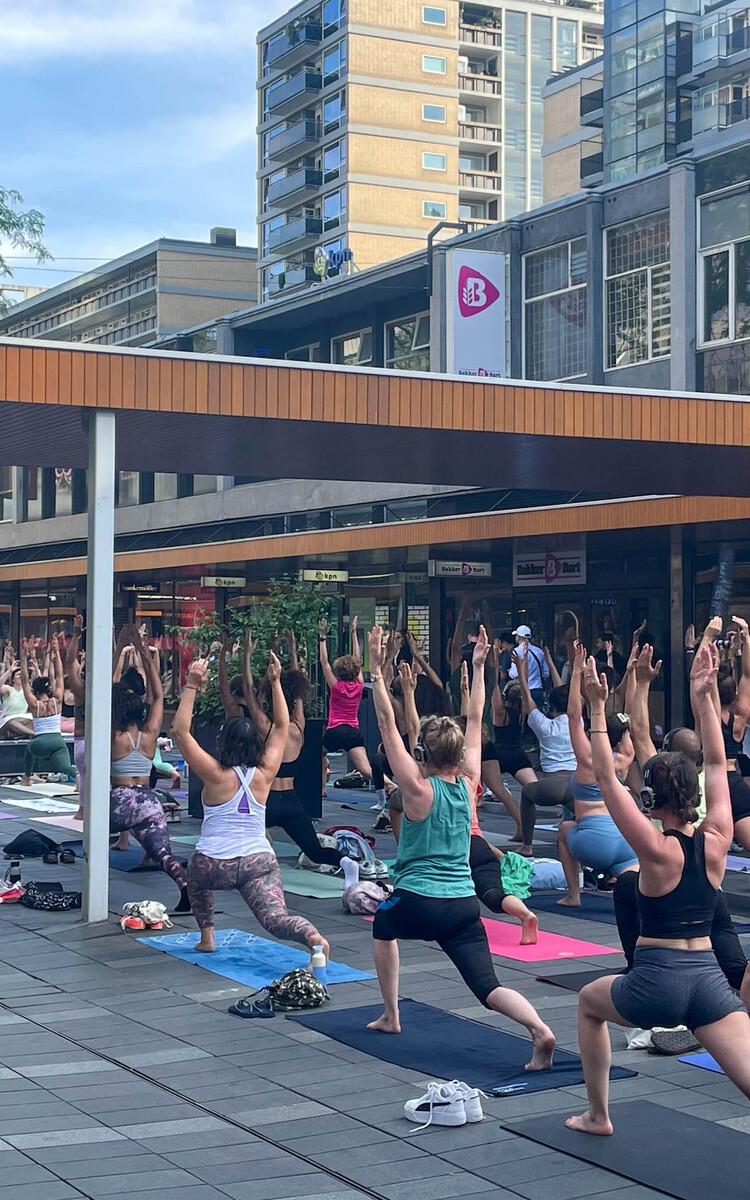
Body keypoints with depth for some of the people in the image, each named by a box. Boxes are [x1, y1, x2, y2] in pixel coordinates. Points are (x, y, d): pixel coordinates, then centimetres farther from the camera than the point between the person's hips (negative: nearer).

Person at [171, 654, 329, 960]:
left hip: (214, 865, -1)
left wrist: (192, 686, -5)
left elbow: (180, 731, -5)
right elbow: (281, 727, 16)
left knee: (197, 875, 34)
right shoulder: (264, 775, 4)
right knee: (276, 919, -10)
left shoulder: (216, 775, -5)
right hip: (259, 862, 1)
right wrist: (275, 682, 17)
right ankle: (313, 937, -41)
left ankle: (207, 938, 32)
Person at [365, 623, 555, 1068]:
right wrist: (479, 667, 19)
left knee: (383, 925, 31)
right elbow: (476, 722, 14)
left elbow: (388, 725, -9)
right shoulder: (468, 784, 4)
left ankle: (391, 1016, 34)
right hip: (464, 907, 3)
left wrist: (377, 671, -10)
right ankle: (540, 1029, -33)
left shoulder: (418, 788, -7)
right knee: (488, 986, -4)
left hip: (418, 905, -3)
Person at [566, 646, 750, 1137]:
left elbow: (608, 780, -12)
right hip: (709, 979, 3)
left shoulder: (657, 850, -12)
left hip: (656, 982, -3)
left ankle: (598, 1116, 36)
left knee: (589, 1002, 29)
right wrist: (705, 697, 7)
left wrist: (597, 709, -11)